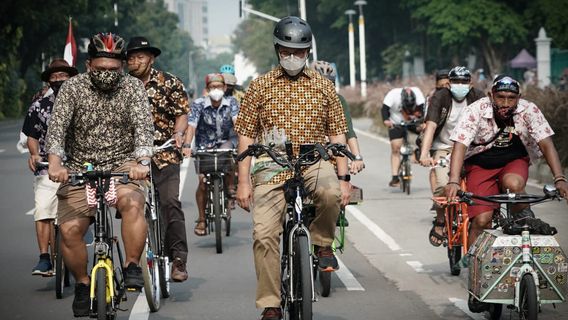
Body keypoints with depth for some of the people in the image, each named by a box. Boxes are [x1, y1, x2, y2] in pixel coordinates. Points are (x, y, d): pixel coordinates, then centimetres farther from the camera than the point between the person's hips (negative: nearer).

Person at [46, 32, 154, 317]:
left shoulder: (132, 87, -4)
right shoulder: (73, 88, -4)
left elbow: (143, 126, -17)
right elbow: (56, 126, -15)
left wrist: (142, 162, -37)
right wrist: (55, 162, -34)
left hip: (122, 165, -1)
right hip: (80, 169, 1)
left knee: (131, 202, -33)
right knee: (69, 229, -15)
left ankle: (132, 267, -18)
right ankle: (82, 284, 9)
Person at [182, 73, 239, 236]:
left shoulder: (231, 102, -7)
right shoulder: (199, 104, -12)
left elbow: (237, 121, -21)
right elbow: (192, 125, -22)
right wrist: (186, 146, -37)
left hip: (225, 142, 1)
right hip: (204, 145, -1)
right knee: (203, 181, -11)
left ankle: (231, 187, -12)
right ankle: (201, 219, 3)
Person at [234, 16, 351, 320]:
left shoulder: (323, 86, 9)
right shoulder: (260, 87, 6)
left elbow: (337, 135, 10)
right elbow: (246, 136, 6)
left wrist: (344, 178, 2)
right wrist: (243, 181, 0)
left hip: (314, 161, 0)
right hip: (272, 167, 0)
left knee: (330, 191, -35)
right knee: (264, 234, -12)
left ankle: (322, 243, -4)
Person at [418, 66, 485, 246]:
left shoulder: (478, 98, -9)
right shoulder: (440, 97, -14)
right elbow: (431, 126, -25)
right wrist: (424, 154, -39)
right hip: (443, 147, -2)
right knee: (443, 185, -23)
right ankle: (440, 222, 1)